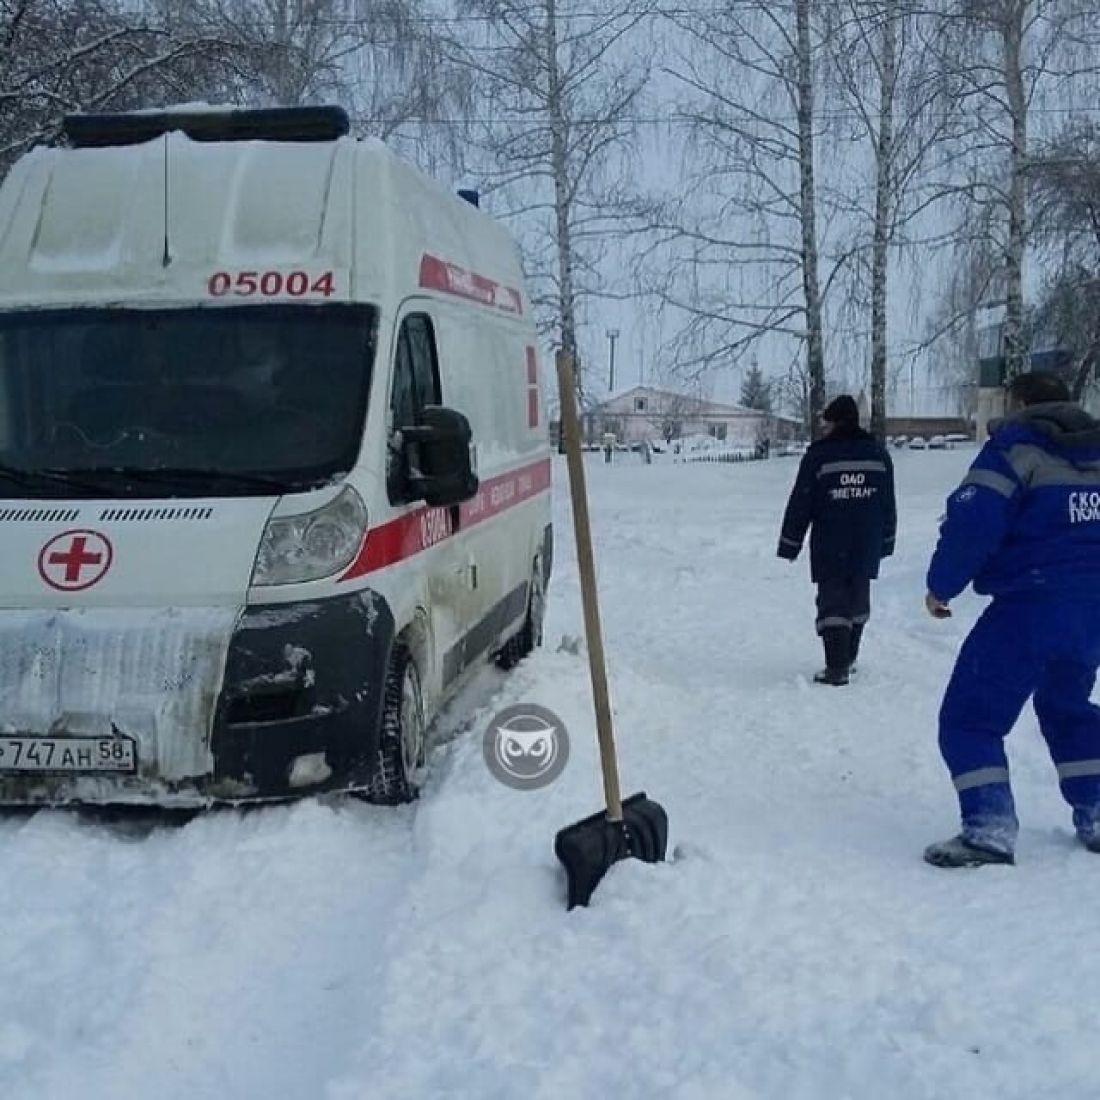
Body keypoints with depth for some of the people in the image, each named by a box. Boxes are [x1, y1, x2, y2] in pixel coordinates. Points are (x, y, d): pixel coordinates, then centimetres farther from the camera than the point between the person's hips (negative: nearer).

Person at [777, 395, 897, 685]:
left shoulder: (819, 454, -10)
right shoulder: (878, 453, 6)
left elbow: (800, 504, -9)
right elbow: (888, 505, 12)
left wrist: (790, 544, -1)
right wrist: (886, 540, 20)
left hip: (829, 546, -5)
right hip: (867, 545, 5)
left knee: (832, 602, -1)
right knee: (858, 600, 17)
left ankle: (837, 667, -9)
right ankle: (848, 658, 29)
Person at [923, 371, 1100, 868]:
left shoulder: (1015, 445, -9)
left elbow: (973, 522, -17)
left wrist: (941, 585, -5)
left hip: (1030, 607, -8)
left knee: (969, 717, -1)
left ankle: (989, 828, -12)